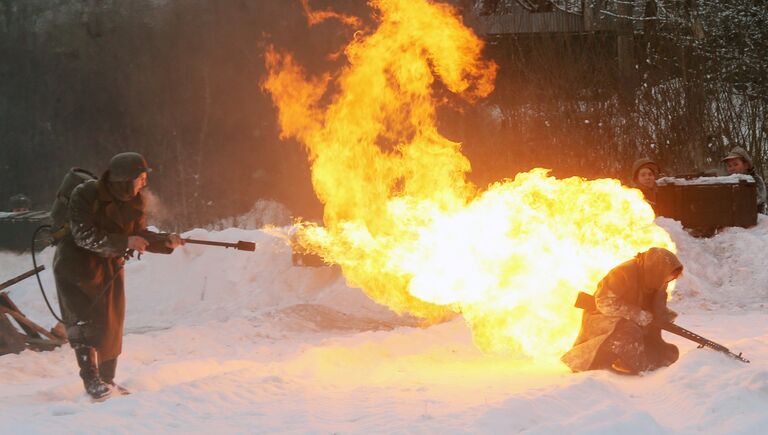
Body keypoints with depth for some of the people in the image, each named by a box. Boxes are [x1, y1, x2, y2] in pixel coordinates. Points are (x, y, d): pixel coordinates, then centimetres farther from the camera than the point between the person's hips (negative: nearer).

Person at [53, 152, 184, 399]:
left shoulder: (133, 201, -3)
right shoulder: (85, 195, -23)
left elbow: (140, 236, 1)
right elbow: (84, 236, -30)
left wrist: (166, 242, -18)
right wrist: (125, 242, -35)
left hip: (110, 267, 6)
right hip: (77, 266, -6)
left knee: (111, 325, 9)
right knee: (84, 323, -13)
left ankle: (107, 380, 22)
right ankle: (91, 381, -14)